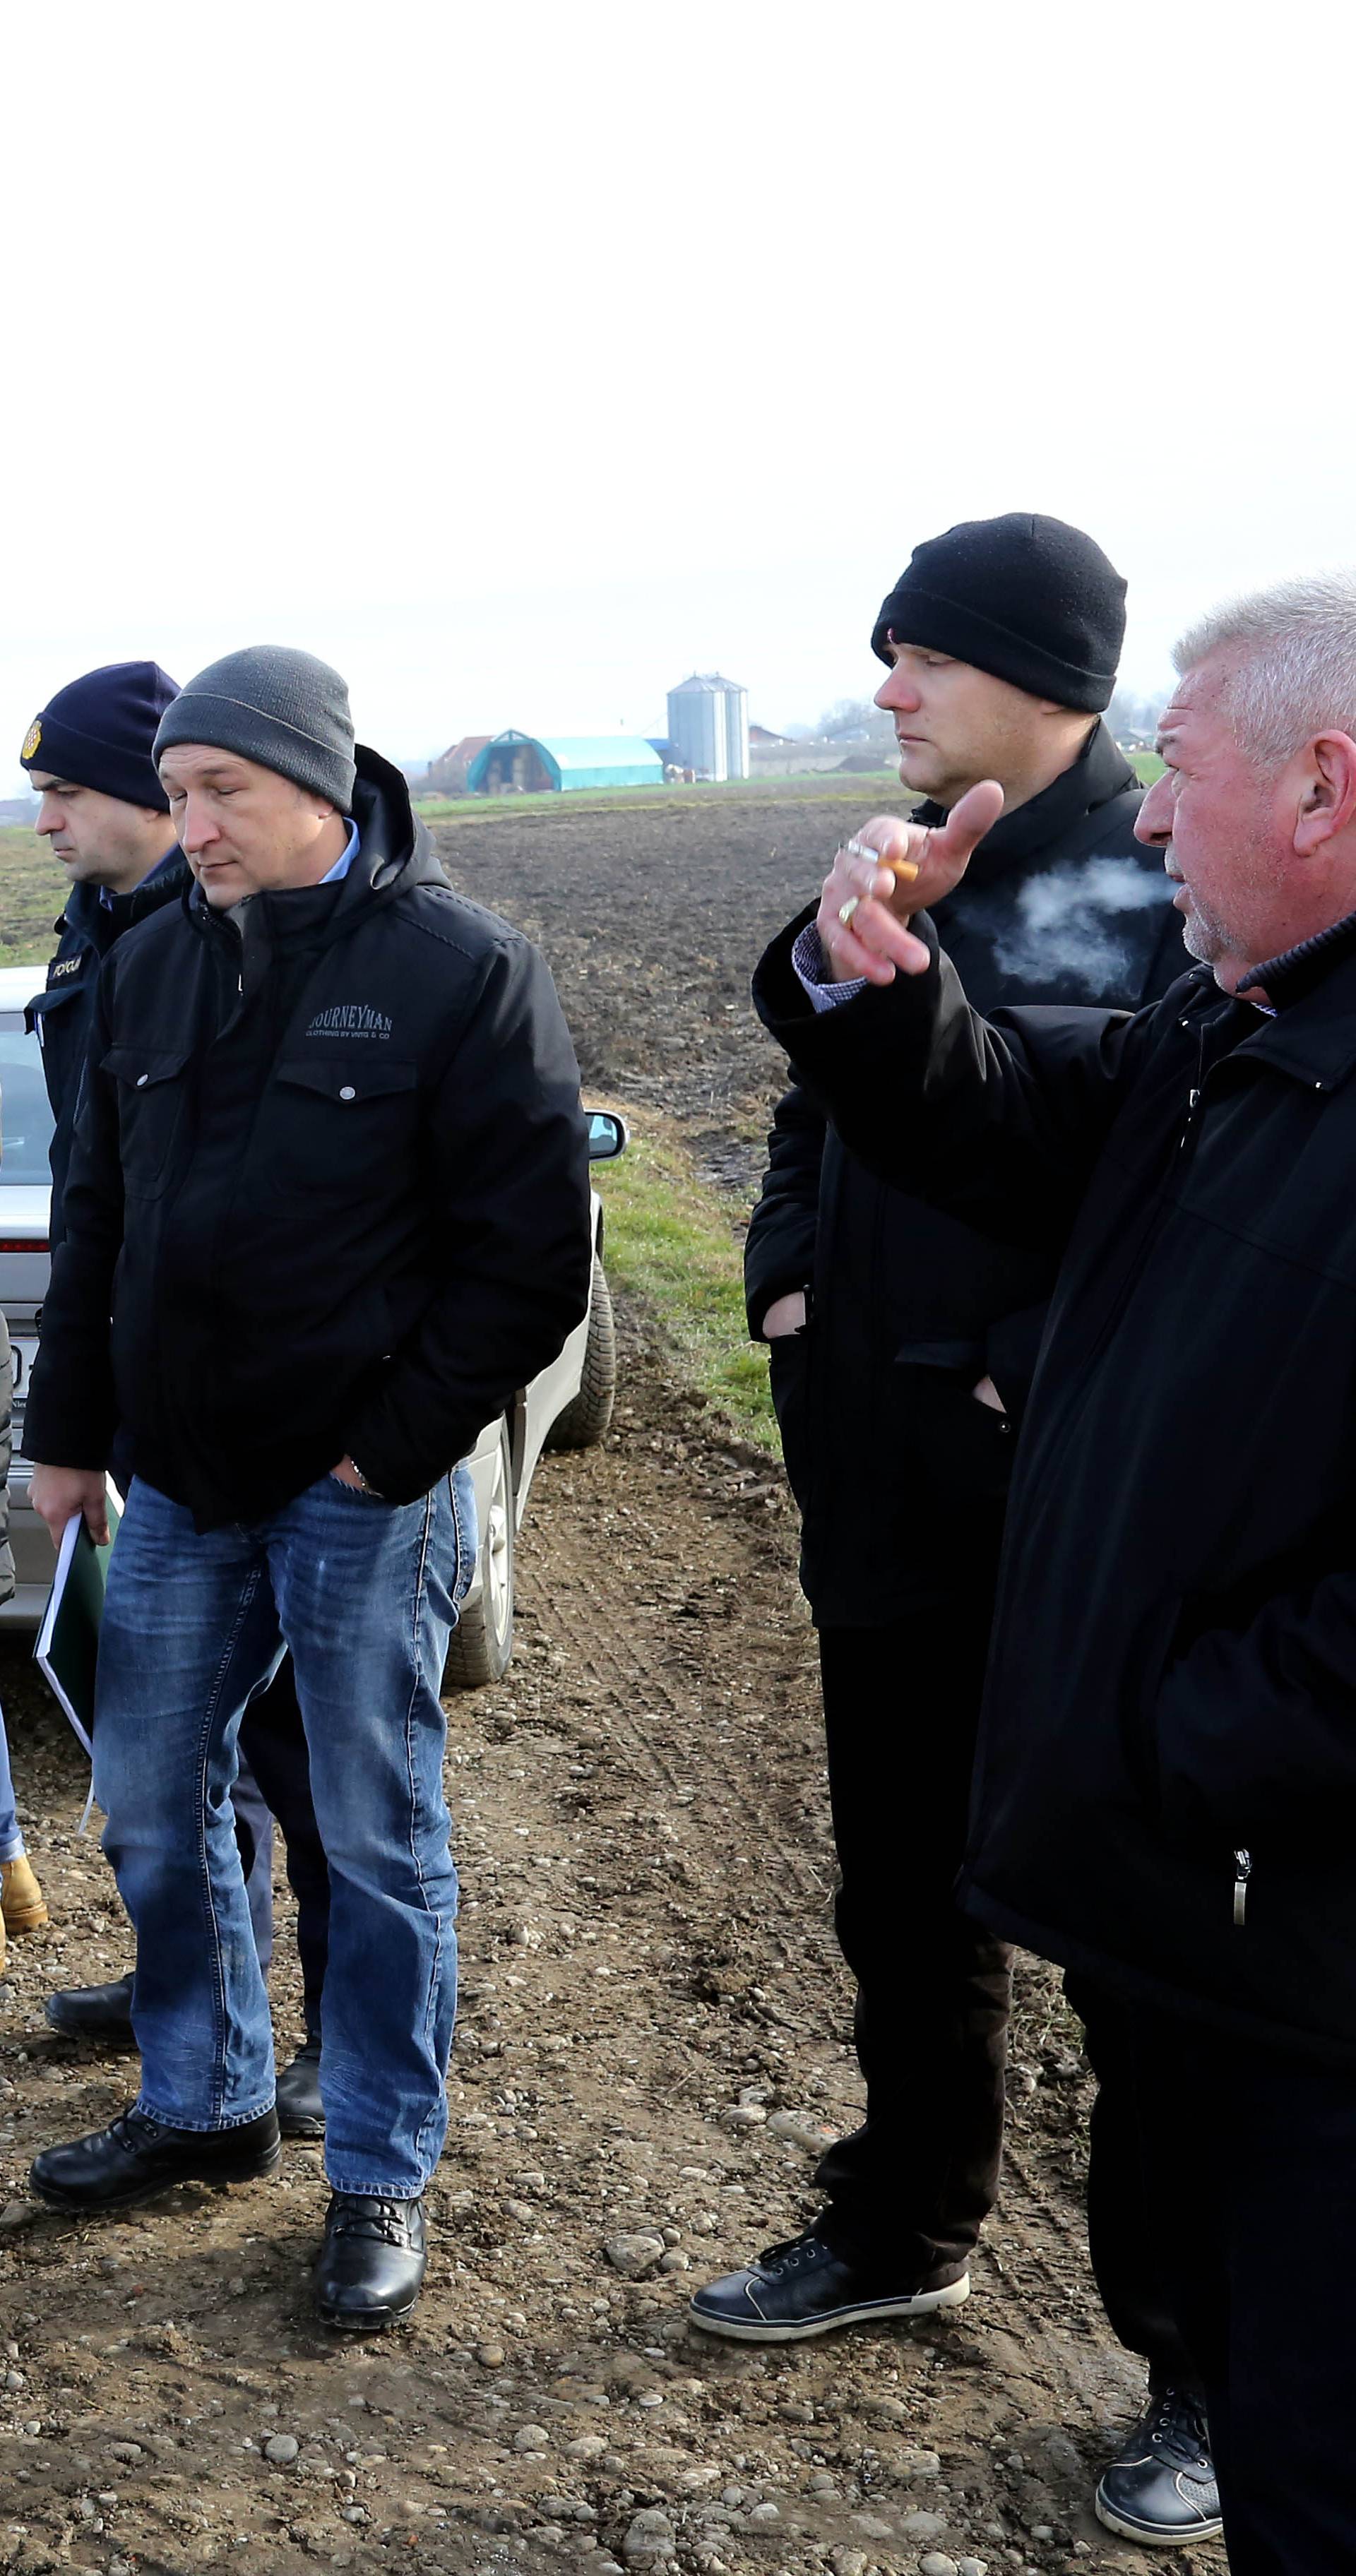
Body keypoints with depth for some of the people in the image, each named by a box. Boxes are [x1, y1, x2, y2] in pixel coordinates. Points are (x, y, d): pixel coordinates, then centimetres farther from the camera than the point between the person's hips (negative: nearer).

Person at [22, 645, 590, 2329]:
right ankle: (202, 2103, 37)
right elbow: (98, 1215, 15)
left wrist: (392, 1445, -13)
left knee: (376, 1839, 5)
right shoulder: (152, 965, 7)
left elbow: (530, 1256, -12)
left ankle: (382, 2176, 21)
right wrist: (65, 1429, 13)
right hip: (179, 1477, 6)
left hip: (365, 1493, -6)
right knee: (150, 1803, 15)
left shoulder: (460, 969, -10)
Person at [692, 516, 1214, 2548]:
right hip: (885, 1497, 7)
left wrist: (1040, 1370, -22)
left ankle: (1199, 2357, 25)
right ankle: (906, 2231, 42)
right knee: (905, 1897, 21)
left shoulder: (1174, 894, -14)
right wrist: (790, 1278, 3)